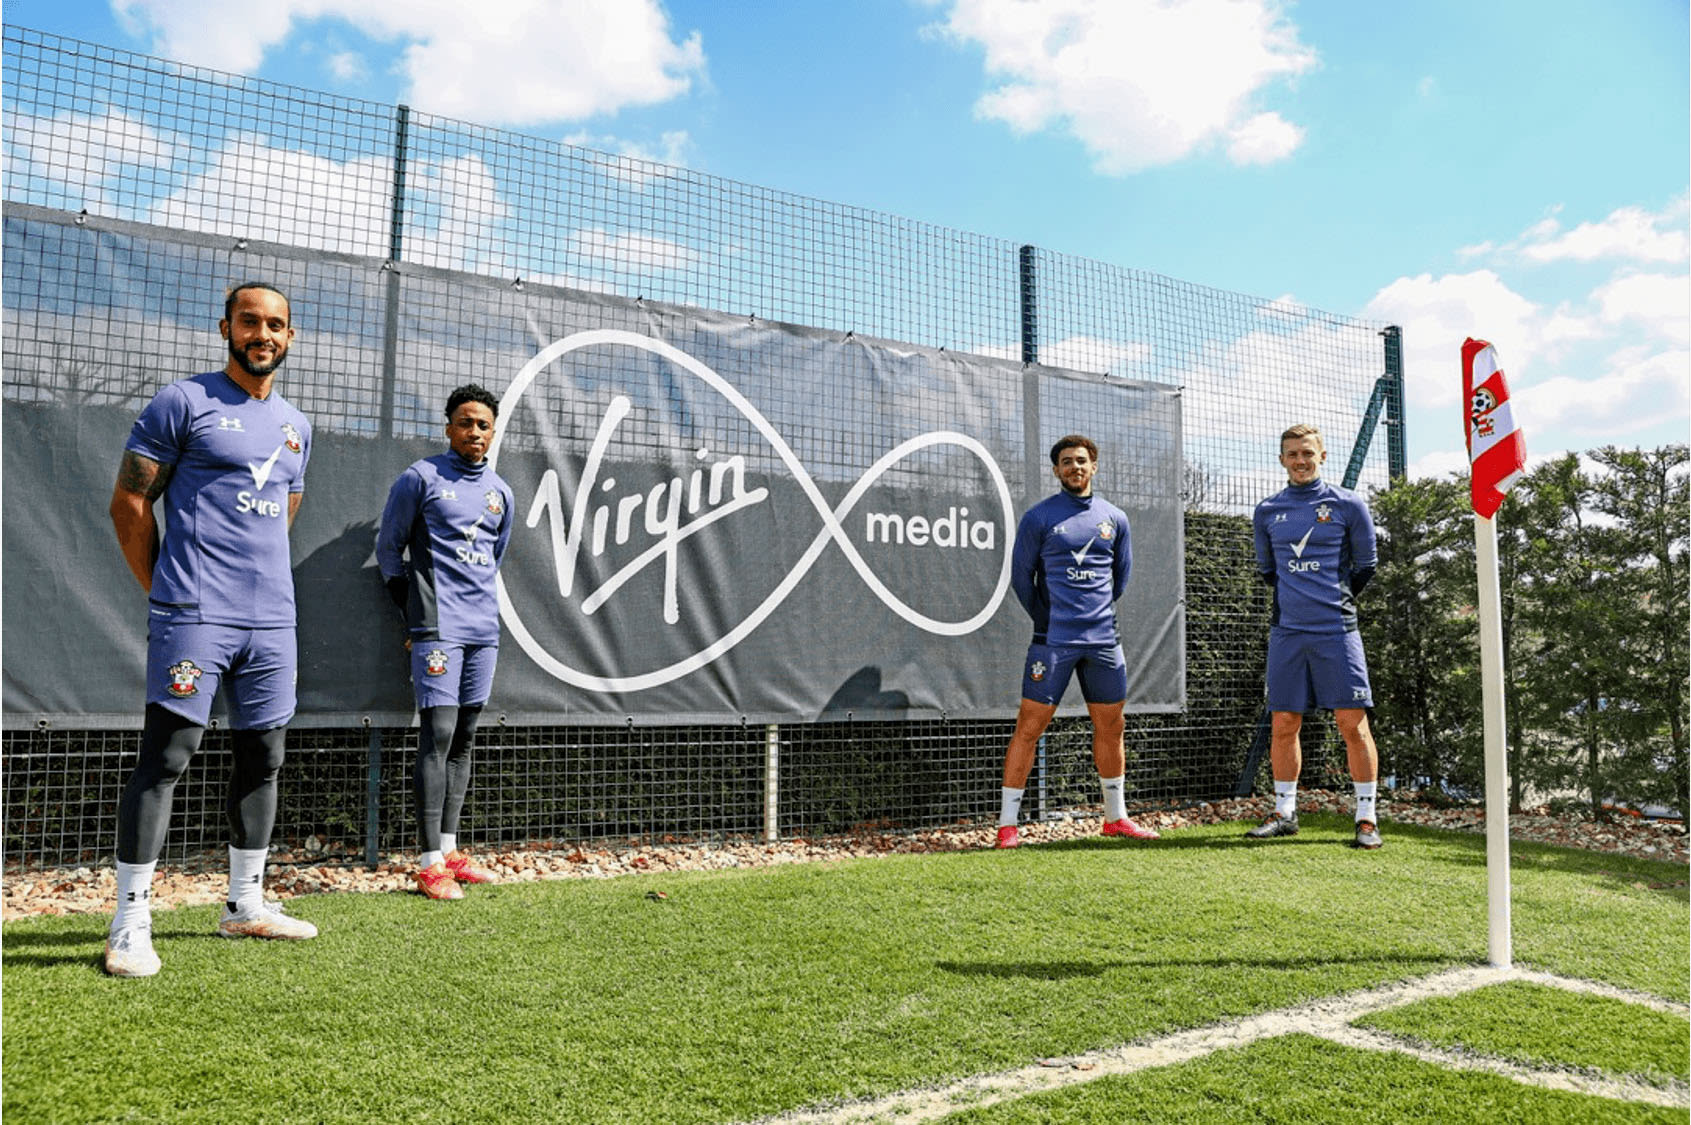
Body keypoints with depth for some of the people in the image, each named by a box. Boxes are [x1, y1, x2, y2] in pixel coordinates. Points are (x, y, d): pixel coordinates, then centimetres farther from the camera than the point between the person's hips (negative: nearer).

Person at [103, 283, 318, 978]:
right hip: (194, 615, -6)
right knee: (166, 757, -6)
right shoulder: (182, 403, -1)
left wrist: (256, 582, 17)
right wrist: (165, 592, 0)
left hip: (273, 619, 7)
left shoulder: (296, 427, 17)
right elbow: (129, 504, -2)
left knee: (262, 758, 10)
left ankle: (245, 906, 23)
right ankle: (129, 925, 3)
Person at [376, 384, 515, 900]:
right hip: (439, 628, -6)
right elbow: (389, 548, 4)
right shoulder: (420, 478, 0)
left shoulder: (500, 492, 16)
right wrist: (417, 614, 4)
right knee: (439, 734, -12)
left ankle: (448, 849, 15)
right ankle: (430, 863, -9)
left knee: (464, 738, 8)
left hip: (484, 629, 6)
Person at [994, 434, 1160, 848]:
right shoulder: (1039, 517, -1)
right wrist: (1046, 620, 3)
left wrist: (1101, 611, 15)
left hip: (1104, 639, 4)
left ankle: (1115, 817, 27)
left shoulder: (1114, 518, 11)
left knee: (1110, 726, 12)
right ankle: (1008, 823, 2)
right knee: (1029, 725, -5)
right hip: (1053, 641, -4)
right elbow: (1020, 574, 2)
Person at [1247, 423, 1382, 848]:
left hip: (1336, 630, -3)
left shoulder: (1348, 505, 1)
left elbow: (1366, 565, 10)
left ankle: (1366, 817, 7)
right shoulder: (1266, 512, 9)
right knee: (1283, 725, 6)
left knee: (1353, 723, -3)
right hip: (1286, 633, 3)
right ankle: (1284, 812, 18)